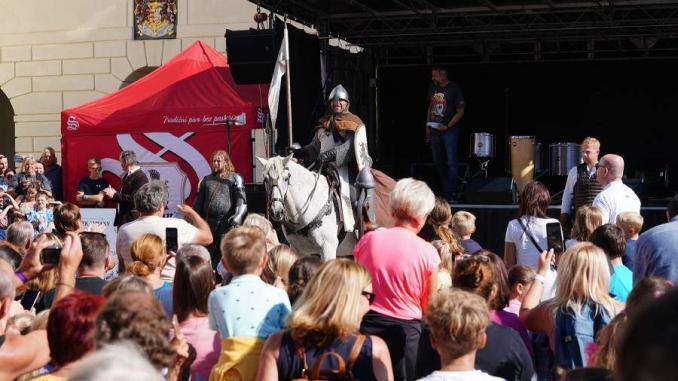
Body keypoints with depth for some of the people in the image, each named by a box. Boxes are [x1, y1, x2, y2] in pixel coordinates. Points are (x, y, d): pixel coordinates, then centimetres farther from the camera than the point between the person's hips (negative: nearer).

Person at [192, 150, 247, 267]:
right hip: (209, 223, 4)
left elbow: (241, 200, -7)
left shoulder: (235, 178, 3)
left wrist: (238, 216, -23)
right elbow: (198, 201, 18)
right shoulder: (207, 179, 16)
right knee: (210, 254, 8)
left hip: (227, 223, -4)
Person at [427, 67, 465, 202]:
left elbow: (460, 112, -10)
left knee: (451, 163, -6)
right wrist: (428, 126, 12)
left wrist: (447, 126, -15)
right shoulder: (433, 88, 8)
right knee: (438, 161, 13)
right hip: (435, 130, 7)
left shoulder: (454, 89, -10)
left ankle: (448, 194, -5)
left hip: (449, 131, -7)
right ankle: (446, 185, 28)